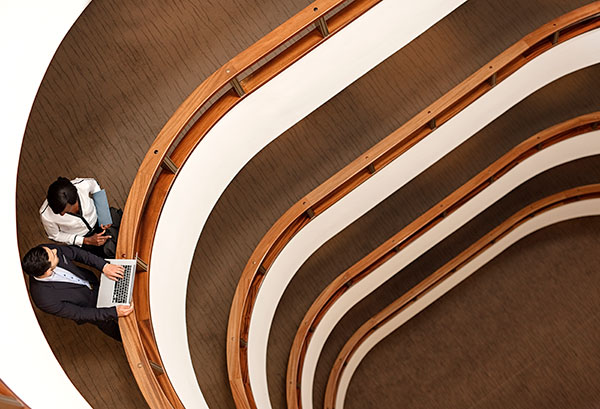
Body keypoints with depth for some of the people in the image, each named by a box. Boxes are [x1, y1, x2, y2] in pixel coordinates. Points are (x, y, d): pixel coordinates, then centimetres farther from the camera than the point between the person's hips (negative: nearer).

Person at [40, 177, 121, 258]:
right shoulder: (46, 215, -32)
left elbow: (93, 183, -6)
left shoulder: (83, 185, -33)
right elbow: (55, 236, -11)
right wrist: (86, 241, -18)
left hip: (97, 217, 2)